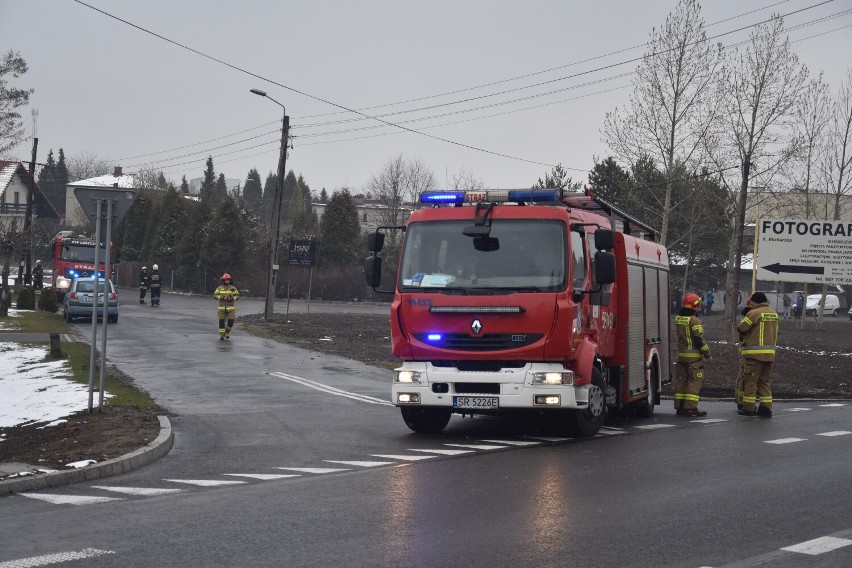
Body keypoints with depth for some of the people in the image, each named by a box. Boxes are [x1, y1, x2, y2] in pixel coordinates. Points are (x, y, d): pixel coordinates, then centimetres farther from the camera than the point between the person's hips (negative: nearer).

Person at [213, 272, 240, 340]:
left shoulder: (233, 288, 1)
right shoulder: (220, 288, 1)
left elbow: (237, 296, 2)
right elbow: (215, 295, -6)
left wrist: (232, 298, -18)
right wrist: (222, 297, -22)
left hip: (230, 308, 0)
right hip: (222, 308, 0)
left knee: (231, 321, -8)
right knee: (221, 321, -3)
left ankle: (227, 332, 18)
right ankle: (222, 335, 6)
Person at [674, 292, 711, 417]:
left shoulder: (678, 319, 5)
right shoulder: (695, 321, -16)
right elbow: (699, 340, -17)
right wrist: (707, 353, -7)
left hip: (681, 355, 7)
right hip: (694, 356, -7)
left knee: (681, 380, 10)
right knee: (694, 381, -4)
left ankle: (679, 407, 12)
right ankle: (691, 407, -9)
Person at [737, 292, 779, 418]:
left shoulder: (754, 313, -12)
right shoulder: (774, 314, 11)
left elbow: (741, 328, -10)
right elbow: (774, 332, 15)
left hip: (755, 354, -7)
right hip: (770, 353, 7)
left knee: (750, 381, 1)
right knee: (764, 381, 14)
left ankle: (749, 408, 2)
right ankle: (766, 408, 11)